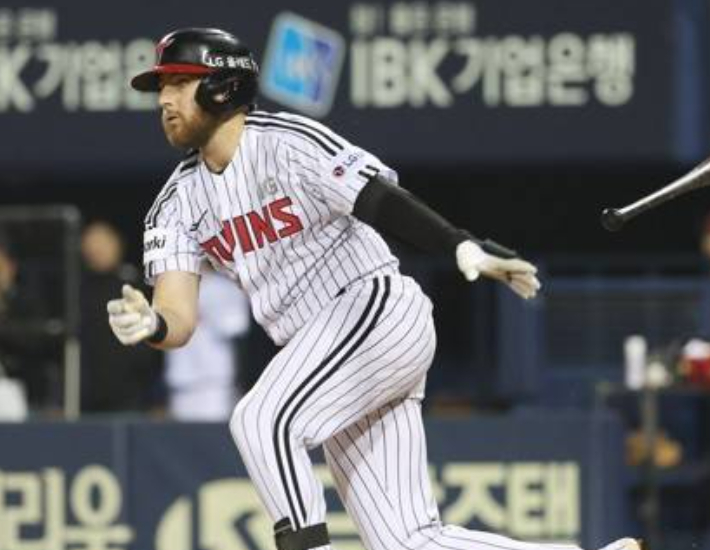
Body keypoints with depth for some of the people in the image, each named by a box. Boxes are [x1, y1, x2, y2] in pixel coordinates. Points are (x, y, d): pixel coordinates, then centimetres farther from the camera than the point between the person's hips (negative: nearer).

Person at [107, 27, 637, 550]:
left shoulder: (286, 145, -11)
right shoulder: (180, 202, 8)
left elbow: (379, 199, -24)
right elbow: (179, 320, -1)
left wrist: (465, 249, -39)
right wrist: (149, 326, -26)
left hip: (380, 311, -7)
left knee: (260, 421, -27)